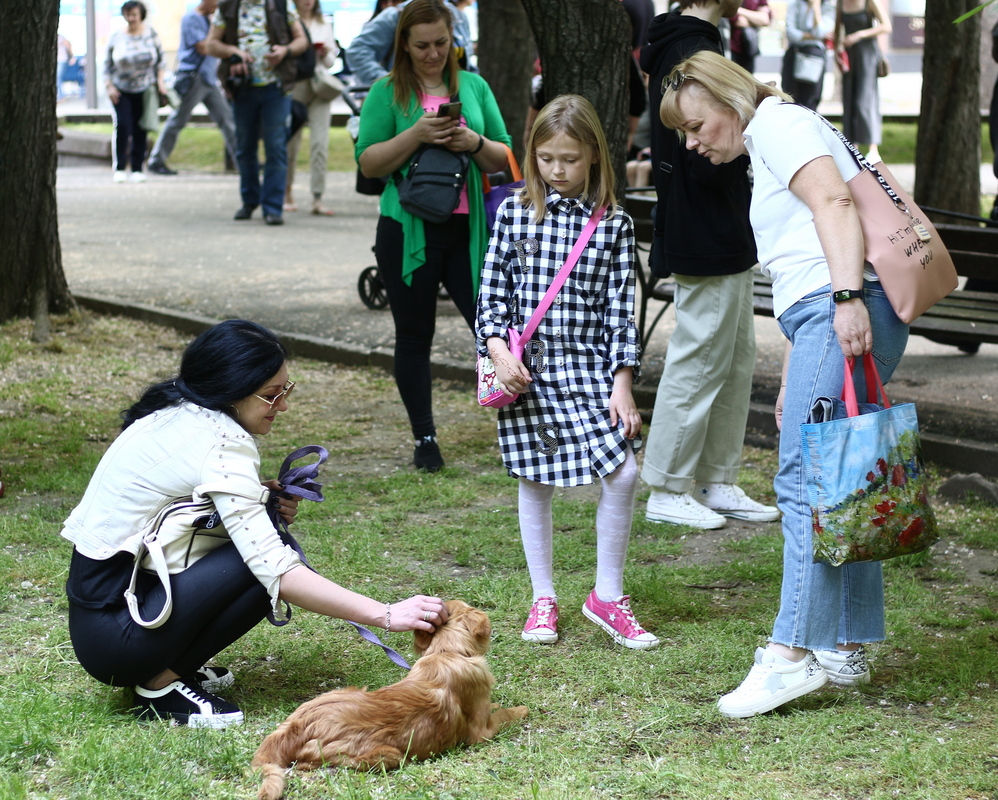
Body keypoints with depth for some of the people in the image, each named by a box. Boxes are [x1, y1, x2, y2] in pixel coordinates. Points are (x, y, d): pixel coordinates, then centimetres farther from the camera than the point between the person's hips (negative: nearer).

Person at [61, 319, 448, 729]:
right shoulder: (220, 444, -20)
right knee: (264, 564, -16)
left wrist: (260, 504, 4)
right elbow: (276, 570, -28)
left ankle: (174, 665, 7)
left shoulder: (174, 412, 7)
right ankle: (162, 684, -8)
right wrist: (386, 615, -28)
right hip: (112, 636, -9)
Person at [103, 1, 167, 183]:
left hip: (144, 91, 1)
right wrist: (109, 87, -4)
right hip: (121, 91, -1)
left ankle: (137, 169, 11)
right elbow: (107, 65, 5)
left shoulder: (151, 34, 2)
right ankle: (119, 169, -7)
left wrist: (160, 81, 1)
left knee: (140, 130, 2)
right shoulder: (116, 38, -1)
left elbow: (160, 59, 10)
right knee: (122, 126, -14)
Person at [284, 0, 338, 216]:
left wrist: (326, 54, -2)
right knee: (291, 142, 5)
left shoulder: (324, 24, 17)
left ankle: (317, 199, -10)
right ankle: (287, 192, 25)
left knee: (320, 143, -9)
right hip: (294, 83, -3)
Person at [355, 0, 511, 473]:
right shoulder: (388, 92, 0)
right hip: (409, 232, -1)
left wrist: (473, 143, -11)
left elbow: (503, 158, 10)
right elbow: (369, 163, -5)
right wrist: (416, 135, -18)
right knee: (414, 337, 8)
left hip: (468, 229, 2)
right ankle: (424, 440, 19)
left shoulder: (472, 86, 8)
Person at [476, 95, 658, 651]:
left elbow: (621, 308, 0)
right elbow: (493, 292, 4)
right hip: (528, 369, 0)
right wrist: (499, 350, -11)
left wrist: (623, 383, -7)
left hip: (590, 367, 0)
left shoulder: (614, 224, 0)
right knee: (535, 482, 8)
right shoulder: (516, 213, 2)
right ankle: (543, 599, 22)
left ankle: (608, 595, 8)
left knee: (624, 474, -9)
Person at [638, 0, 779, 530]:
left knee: (736, 361, 15)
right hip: (710, 243, -11)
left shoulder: (673, 48, 13)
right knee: (699, 364, -2)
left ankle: (717, 484, 22)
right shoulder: (696, 55, -21)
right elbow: (710, 162, -25)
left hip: (727, 242, 11)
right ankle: (667, 491, 7)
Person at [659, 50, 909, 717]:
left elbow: (834, 202, -15)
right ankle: (845, 649, 11)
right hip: (827, 318, 10)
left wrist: (848, 297, -27)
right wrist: (792, 381, 26)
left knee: (806, 477, -15)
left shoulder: (777, 123, 2)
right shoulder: (766, 156, 31)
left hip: (844, 312, -10)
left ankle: (793, 652, -20)